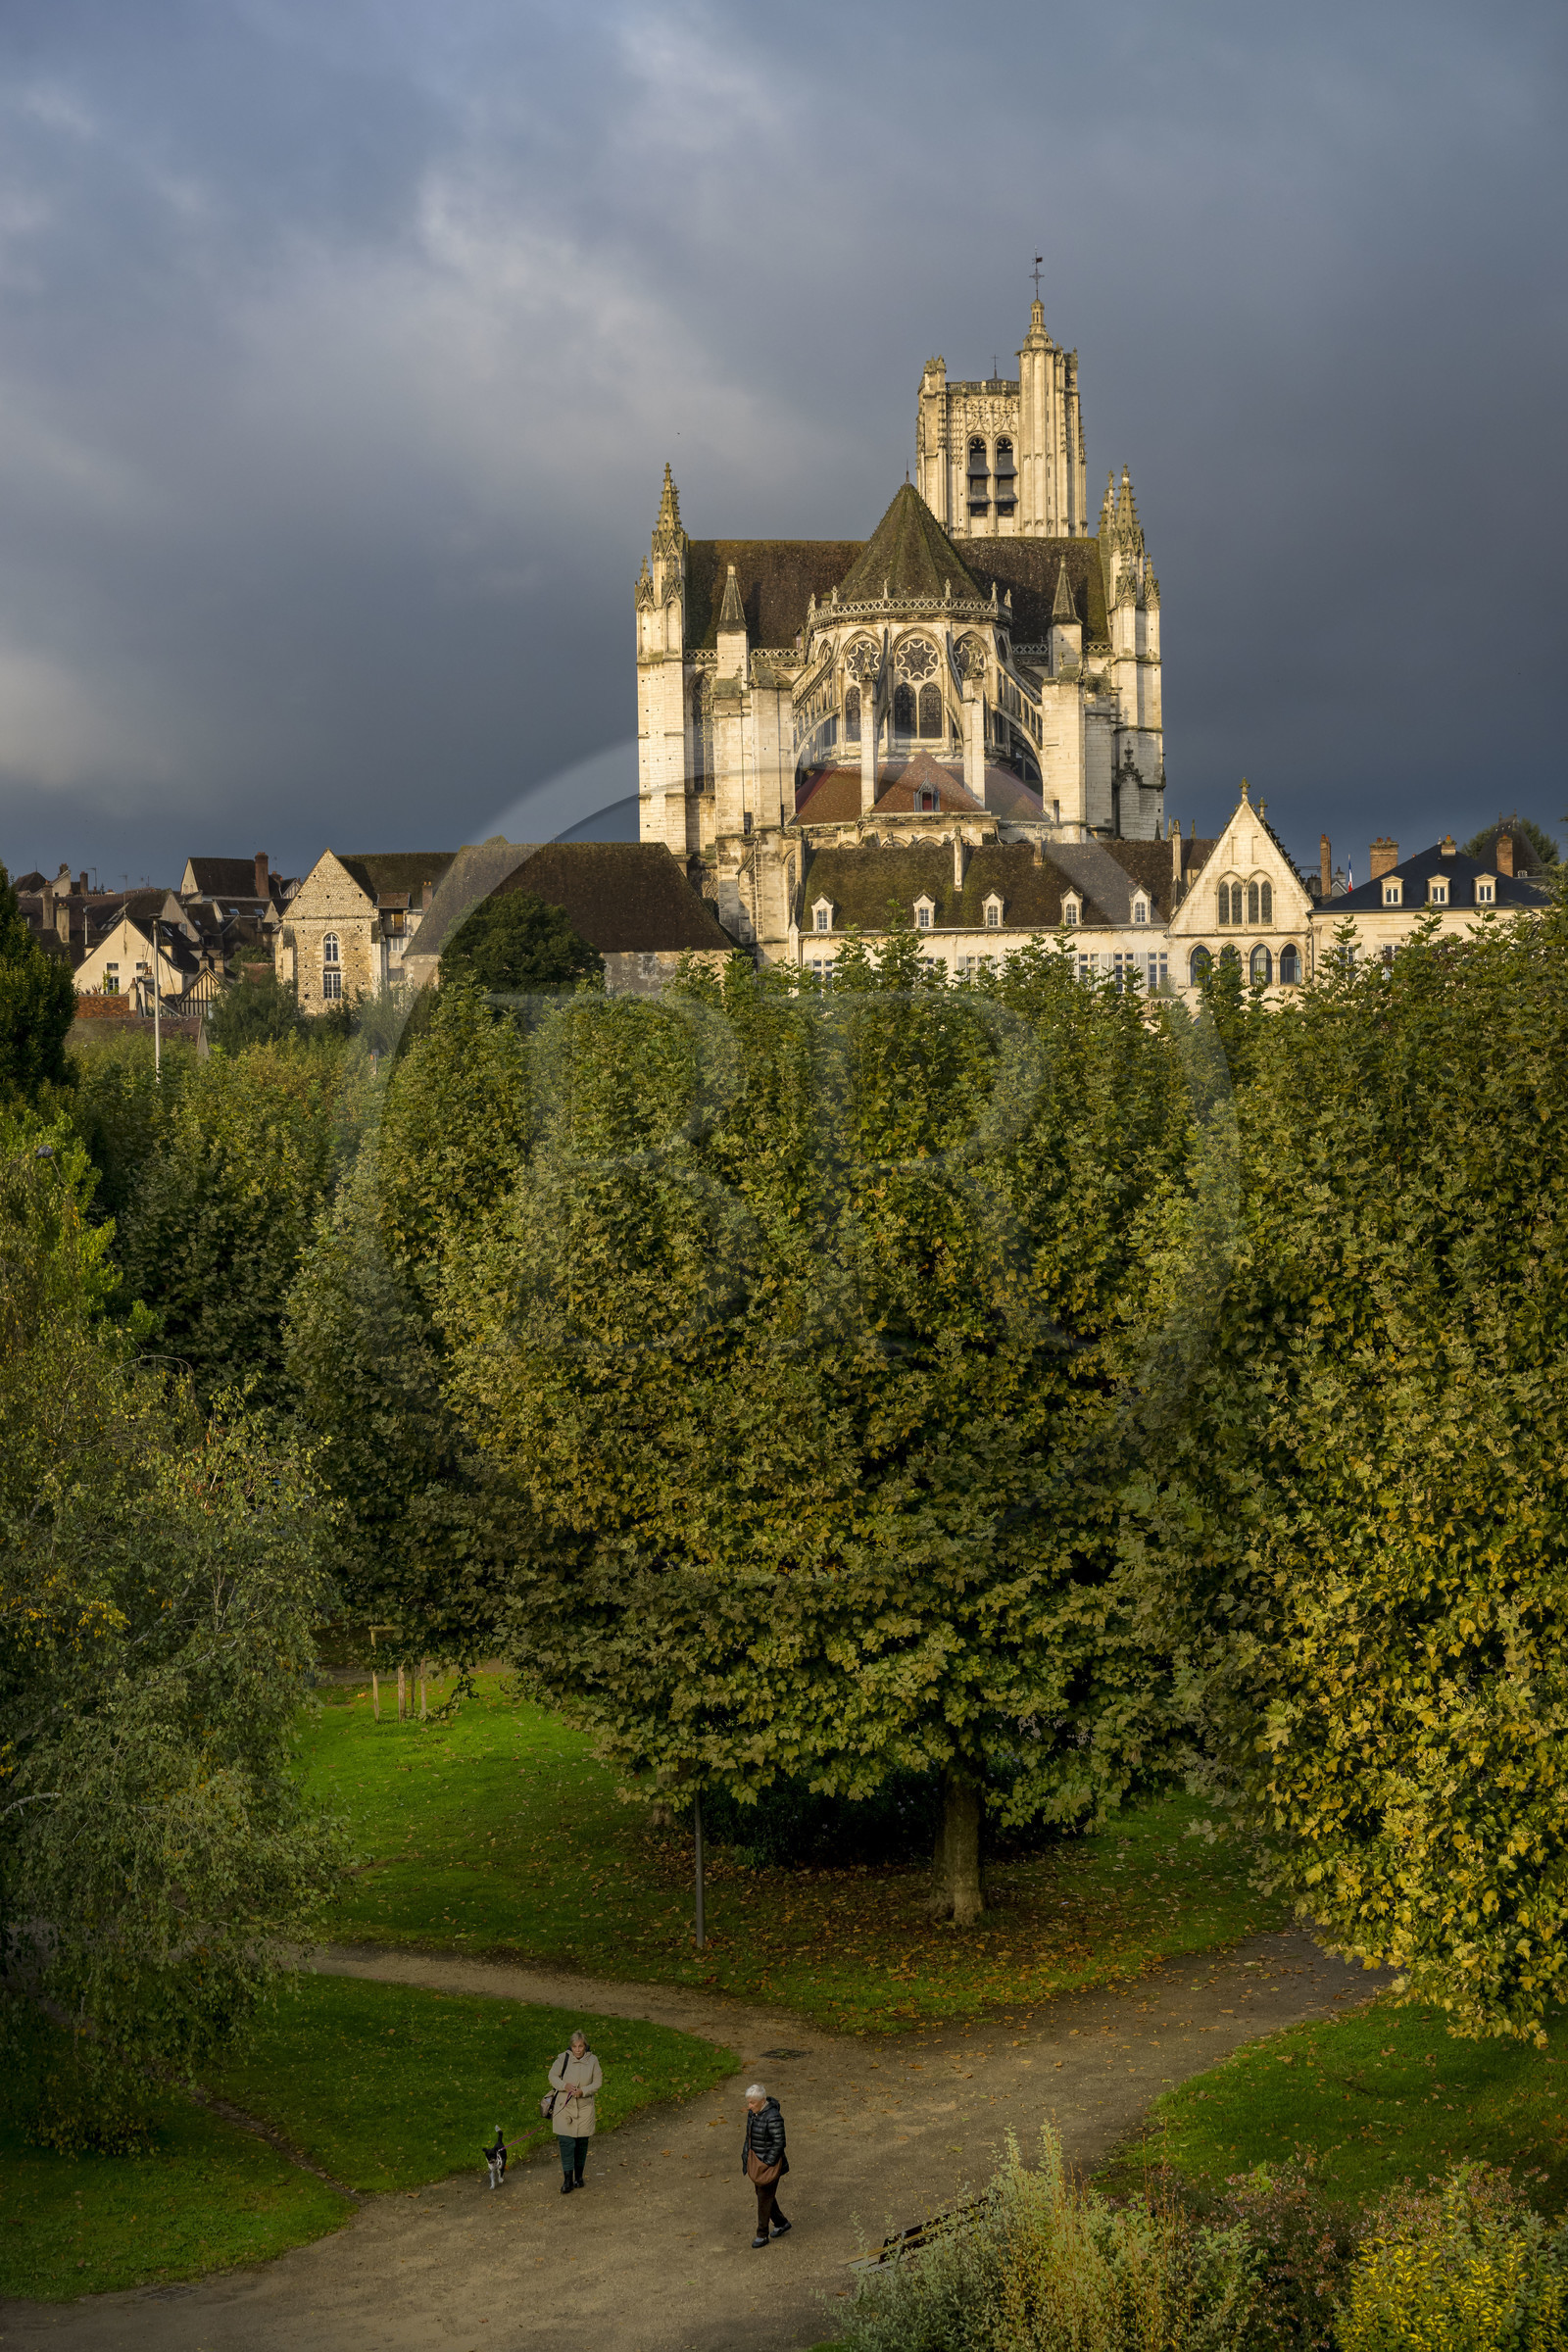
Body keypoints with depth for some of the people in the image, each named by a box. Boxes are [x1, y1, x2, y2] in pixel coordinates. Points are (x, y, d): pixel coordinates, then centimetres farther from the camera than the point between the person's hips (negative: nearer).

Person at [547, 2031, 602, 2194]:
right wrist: (564, 2086, -20)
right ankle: (567, 2180, -5)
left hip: (584, 2106, 2)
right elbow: (553, 2076, -1)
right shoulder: (564, 2058, -5)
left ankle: (579, 2176, 25)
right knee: (566, 2142, -7)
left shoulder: (592, 2061, -2)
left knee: (582, 2143, 9)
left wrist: (583, 2091, -17)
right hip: (565, 2106, -1)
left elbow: (598, 2083, 0)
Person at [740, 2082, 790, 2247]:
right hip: (756, 2159, 9)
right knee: (761, 2192, 20)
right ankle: (781, 2223, 40)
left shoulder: (773, 2117, -29)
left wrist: (768, 2164, -19)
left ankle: (762, 2235, 20)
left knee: (764, 2197, 4)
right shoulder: (753, 2112, -3)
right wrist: (746, 2157, 11)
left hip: (770, 2160, -9)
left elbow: (779, 2143, -23)